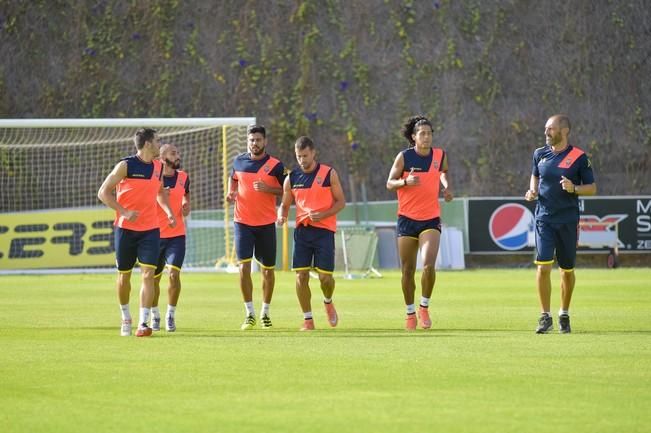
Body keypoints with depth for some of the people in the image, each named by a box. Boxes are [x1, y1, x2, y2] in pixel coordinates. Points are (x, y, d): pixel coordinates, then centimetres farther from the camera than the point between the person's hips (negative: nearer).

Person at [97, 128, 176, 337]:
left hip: (150, 229, 3)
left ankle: (143, 323, -14)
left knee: (148, 273, -12)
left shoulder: (158, 167, 7)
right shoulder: (126, 166, -10)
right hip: (126, 228, -3)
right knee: (124, 274, 8)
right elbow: (103, 192, -9)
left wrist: (168, 211, 8)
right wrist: (124, 212, -20)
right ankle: (126, 318, 28)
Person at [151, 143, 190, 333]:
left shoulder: (183, 177, 4)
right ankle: (155, 315, 28)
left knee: (174, 273, -16)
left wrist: (186, 206, 1)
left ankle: (171, 315, -3)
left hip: (177, 235, 1)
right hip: (155, 236, -1)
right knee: (154, 278, 7)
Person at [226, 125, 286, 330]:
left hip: (266, 223, -1)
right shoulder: (239, 161, 5)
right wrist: (231, 192, 3)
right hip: (243, 222, 1)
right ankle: (250, 314, -4)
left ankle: (265, 313, 23)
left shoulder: (275, 165, -4)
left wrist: (267, 189, -19)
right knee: (244, 267, -12)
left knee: (268, 270, 7)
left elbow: (286, 191, -3)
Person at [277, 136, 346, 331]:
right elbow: (285, 204, 15)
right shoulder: (292, 178, 6)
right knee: (301, 276, -6)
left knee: (325, 276, -5)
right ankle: (307, 320, 4)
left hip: (324, 230, -2)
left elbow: (341, 202, 0)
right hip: (302, 230, 2)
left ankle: (328, 302, 29)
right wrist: (281, 216, -9)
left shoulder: (329, 174, -2)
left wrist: (322, 215, -16)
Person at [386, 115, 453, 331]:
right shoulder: (404, 157, -6)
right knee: (408, 270, 5)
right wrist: (405, 181, -22)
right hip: (407, 219, 0)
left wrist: (446, 187, 4)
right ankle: (410, 313, 21)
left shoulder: (440, 155, 1)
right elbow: (389, 183, -3)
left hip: (431, 219, 0)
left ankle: (424, 307, 0)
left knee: (429, 265, -19)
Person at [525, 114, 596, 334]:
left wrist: (574, 188, -18)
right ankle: (545, 317, -5)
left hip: (568, 221, -1)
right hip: (544, 219, 1)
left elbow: (592, 188, 0)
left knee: (567, 270, 8)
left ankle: (564, 315, 27)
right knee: (543, 267, -12)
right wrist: (532, 191, 3)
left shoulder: (579, 157, -4)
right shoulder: (540, 154, 6)